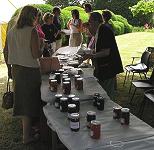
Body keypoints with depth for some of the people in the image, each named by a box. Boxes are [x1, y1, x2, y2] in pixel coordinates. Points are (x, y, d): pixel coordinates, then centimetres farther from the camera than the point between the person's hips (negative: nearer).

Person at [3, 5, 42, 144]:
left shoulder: (11, 31, 6)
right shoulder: (32, 31, -15)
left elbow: (5, 51, 11)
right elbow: (36, 54, -19)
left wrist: (10, 65, 23)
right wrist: (41, 48, 1)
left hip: (16, 69, 7)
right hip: (30, 70, -7)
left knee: (21, 98, 20)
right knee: (29, 101, 3)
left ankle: (26, 126, 37)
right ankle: (27, 135, 12)